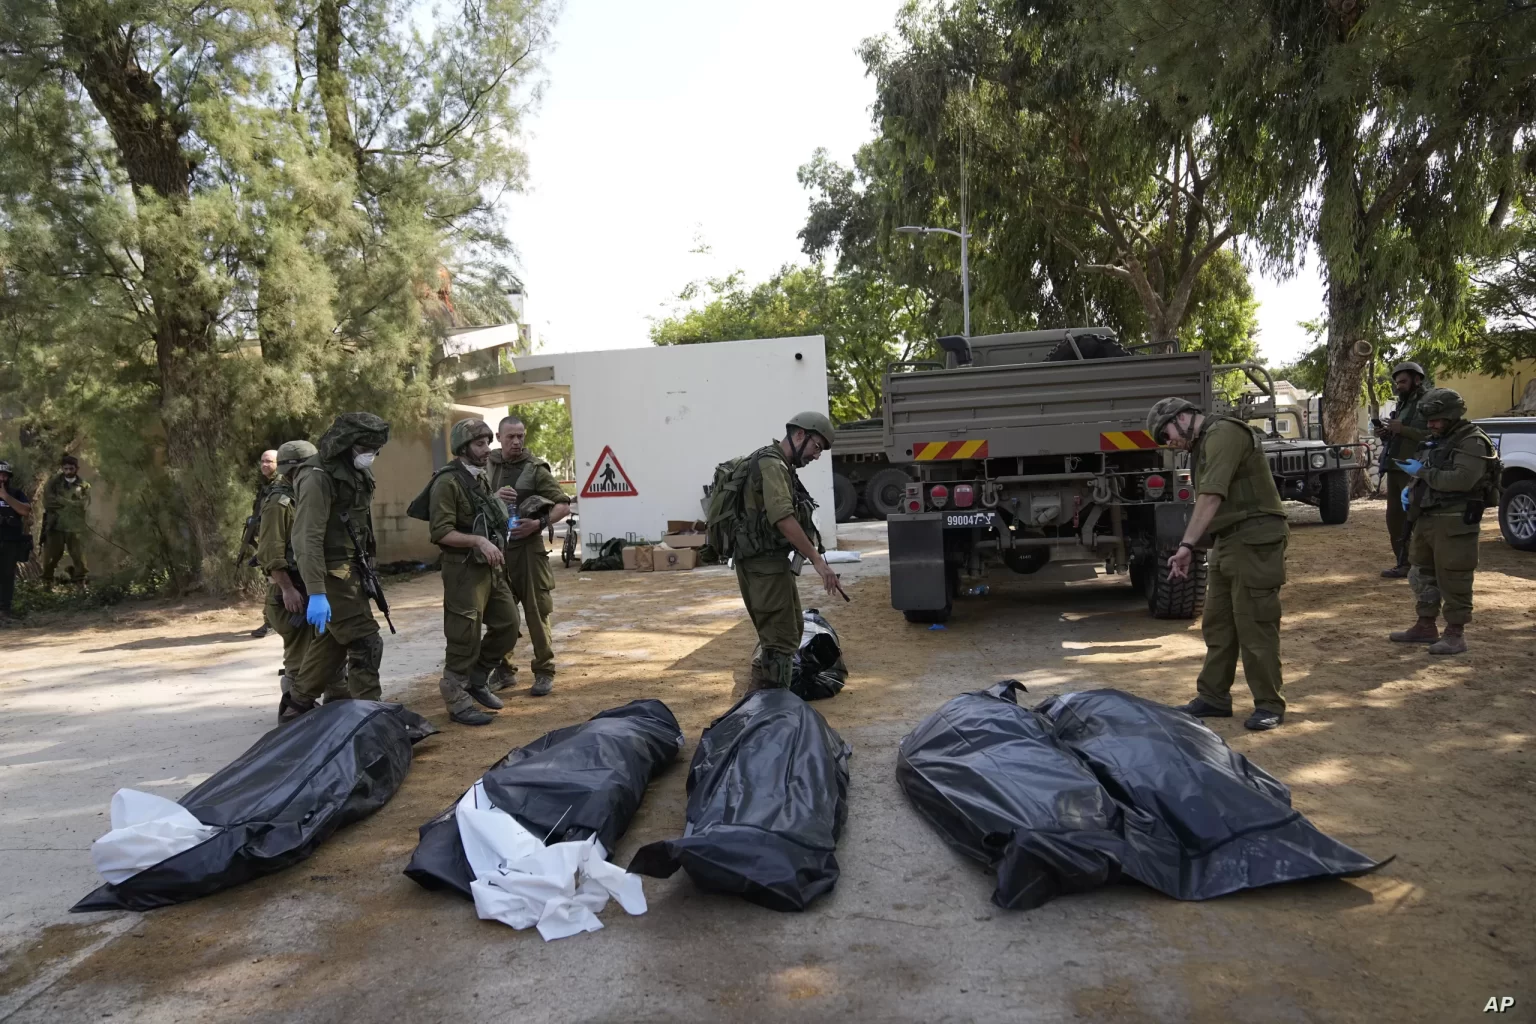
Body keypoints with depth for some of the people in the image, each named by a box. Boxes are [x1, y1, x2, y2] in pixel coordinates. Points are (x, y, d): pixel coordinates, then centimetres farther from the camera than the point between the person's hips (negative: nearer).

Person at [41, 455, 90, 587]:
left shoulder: (84, 486, 8)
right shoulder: (53, 483, 6)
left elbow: (82, 504, -6)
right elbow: (48, 502, -6)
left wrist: (60, 501, -7)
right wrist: (71, 504, -10)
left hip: (76, 528, 0)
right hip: (55, 526, 0)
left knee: (79, 558, -2)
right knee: (51, 557, 1)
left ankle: (80, 584, 7)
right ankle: (47, 583, 12)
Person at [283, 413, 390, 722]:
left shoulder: (355, 472, 10)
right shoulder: (318, 477, -20)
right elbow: (307, 539, -26)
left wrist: (364, 570, 17)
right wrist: (316, 593, -31)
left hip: (348, 570, 9)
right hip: (332, 573, -9)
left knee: (330, 642, 17)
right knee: (366, 642, -9)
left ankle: (298, 705, 30)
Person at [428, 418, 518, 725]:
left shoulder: (481, 478, 14)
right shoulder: (447, 482, -14)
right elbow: (441, 532, -21)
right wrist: (478, 541, -28)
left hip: (491, 568, 9)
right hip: (464, 570, -9)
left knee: (508, 625, 12)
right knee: (465, 638, -3)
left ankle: (477, 681, 28)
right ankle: (457, 702, 9)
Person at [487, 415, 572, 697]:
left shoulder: (535, 469, -3)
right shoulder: (487, 467, 7)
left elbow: (564, 505, -4)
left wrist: (539, 523, -20)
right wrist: (493, 498, -13)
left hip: (527, 547, -3)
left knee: (536, 611, 0)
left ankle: (544, 672, 10)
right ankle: (504, 670, 23)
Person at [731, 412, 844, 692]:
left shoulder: (779, 466, 18)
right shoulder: (771, 464, -15)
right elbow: (783, 518, -27)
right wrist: (818, 561, -28)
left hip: (770, 561, 11)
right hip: (765, 563, -11)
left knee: (792, 626, 20)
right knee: (781, 637, -7)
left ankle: (761, 693, 29)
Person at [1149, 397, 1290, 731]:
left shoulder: (1223, 434, -14)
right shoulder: (1204, 443, 18)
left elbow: (1211, 497, -23)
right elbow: (1206, 499, 11)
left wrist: (1186, 546, -27)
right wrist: (1191, 548, 2)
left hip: (1254, 540, -10)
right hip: (1228, 541, 10)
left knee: (1254, 625, -4)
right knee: (1217, 623, 12)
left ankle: (1269, 705, 6)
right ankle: (1213, 697, 21)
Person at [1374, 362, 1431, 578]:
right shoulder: (1401, 406, 22)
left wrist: (1403, 430, -21)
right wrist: (1385, 435, 8)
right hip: (1394, 469, 8)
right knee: (1394, 518, 9)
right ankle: (1403, 562, 15)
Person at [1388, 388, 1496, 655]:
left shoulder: (1472, 442, -12)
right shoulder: (1435, 440, 17)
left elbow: (1462, 480, -25)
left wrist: (1422, 472, -18)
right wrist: (1410, 489, 7)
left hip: (1454, 523, -10)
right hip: (1427, 519, 10)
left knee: (1453, 579, -6)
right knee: (1422, 574, 15)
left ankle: (1456, 633, 1)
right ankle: (1426, 626, 25)